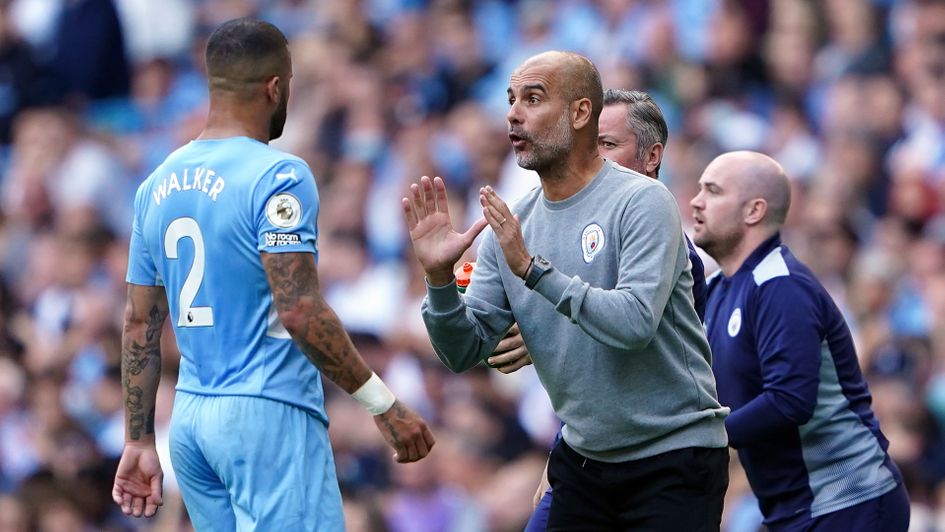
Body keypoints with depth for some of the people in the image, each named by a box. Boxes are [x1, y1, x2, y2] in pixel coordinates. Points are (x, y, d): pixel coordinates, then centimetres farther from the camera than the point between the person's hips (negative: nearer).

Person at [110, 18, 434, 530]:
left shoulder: (158, 185, 11)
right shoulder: (277, 176, -11)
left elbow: (140, 323, 14)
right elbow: (300, 312, -18)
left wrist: (139, 441, 19)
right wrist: (384, 405, -13)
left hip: (190, 417, 7)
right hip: (267, 413, -7)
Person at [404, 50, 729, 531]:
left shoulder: (641, 202, -14)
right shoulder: (510, 226, 4)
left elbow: (636, 322, -27)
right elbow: (465, 352, 0)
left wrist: (533, 269, -29)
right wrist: (440, 277, -17)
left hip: (672, 457, -6)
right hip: (584, 459, 6)